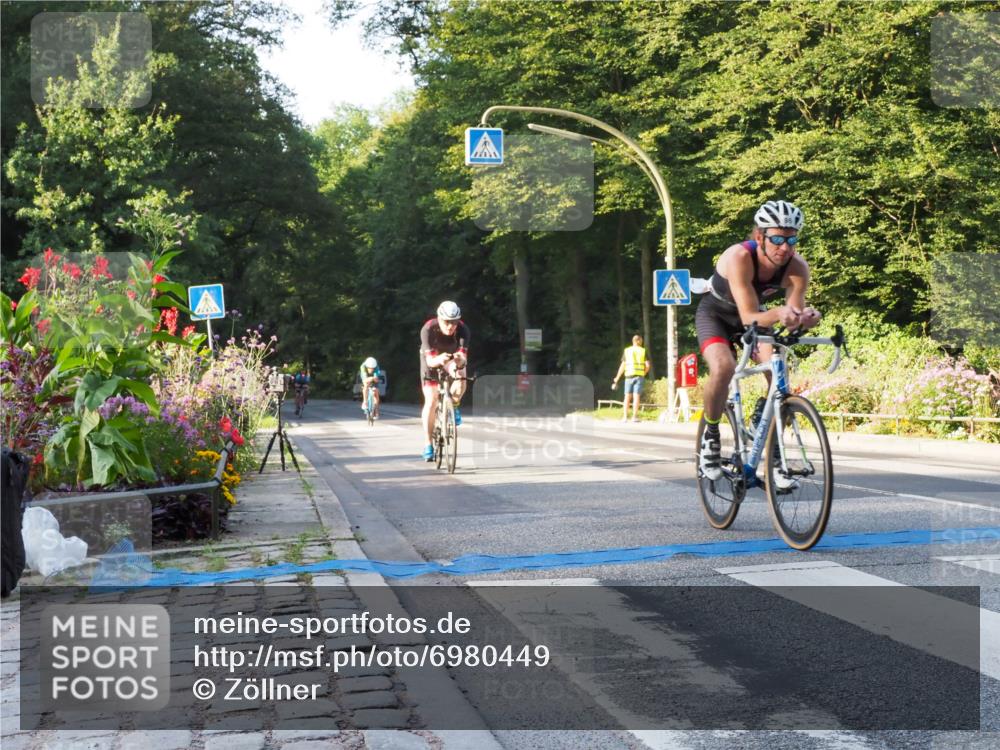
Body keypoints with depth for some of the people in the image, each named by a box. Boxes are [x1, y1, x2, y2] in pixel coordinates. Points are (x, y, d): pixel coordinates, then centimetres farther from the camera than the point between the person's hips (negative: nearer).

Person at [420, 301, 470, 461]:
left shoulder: (462, 329, -30)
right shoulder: (428, 329, -33)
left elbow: (463, 356, -38)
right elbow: (430, 360, -38)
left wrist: (460, 359, -61)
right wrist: (439, 359, -60)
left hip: (452, 359, 1)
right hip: (432, 360, -1)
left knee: (460, 378, -33)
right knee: (431, 403, -8)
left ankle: (453, 406, -2)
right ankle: (429, 444, 5)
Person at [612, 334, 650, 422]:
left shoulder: (627, 351, 5)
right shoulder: (643, 351, 4)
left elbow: (622, 366, 0)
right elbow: (647, 366, -3)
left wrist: (616, 379, 3)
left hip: (629, 376, 1)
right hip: (639, 376, -1)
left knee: (627, 397, 6)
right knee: (636, 396, -2)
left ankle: (625, 417, 1)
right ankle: (634, 417, -7)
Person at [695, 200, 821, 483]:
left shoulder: (797, 267, -26)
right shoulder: (739, 257, -37)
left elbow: (794, 313, -27)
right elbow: (749, 317, -40)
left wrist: (804, 317, -50)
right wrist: (778, 313, -60)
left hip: (756, 316, 4)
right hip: (716, 314, -4)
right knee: (723, 367, -32)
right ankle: (709, 436, -8)